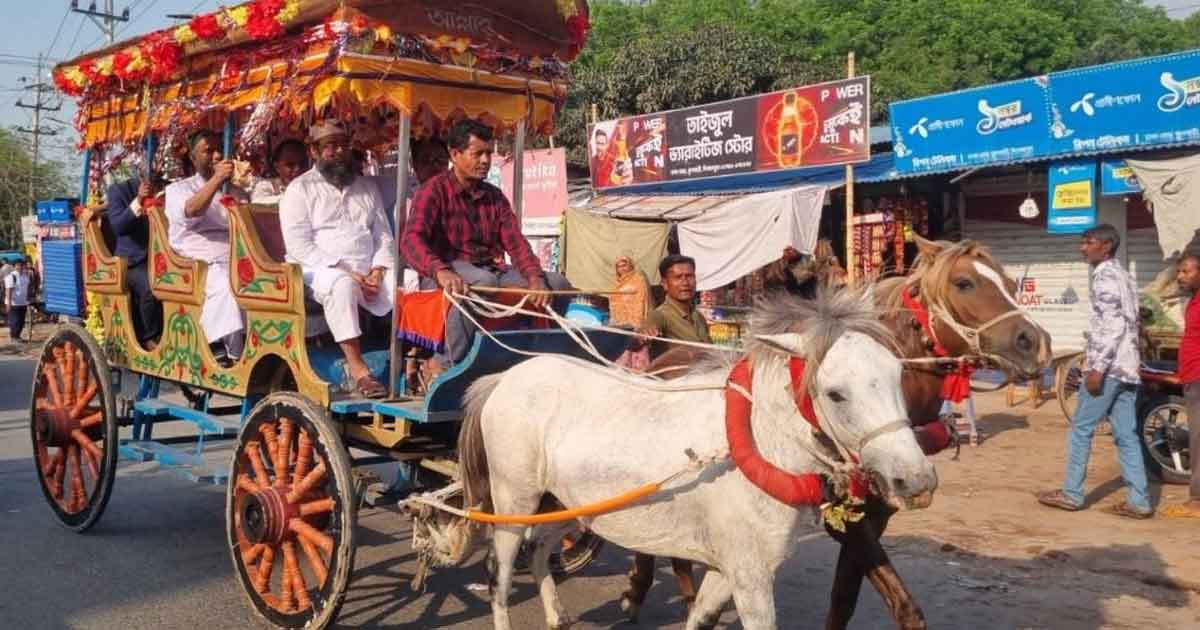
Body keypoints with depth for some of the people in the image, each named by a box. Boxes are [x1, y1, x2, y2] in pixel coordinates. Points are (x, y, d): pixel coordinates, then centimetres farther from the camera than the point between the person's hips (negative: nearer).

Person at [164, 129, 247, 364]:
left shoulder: (238, 193, 29)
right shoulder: (177, 189, 17)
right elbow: (189, 211, -8)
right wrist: (216, 180, -18)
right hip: (196, 265, -4)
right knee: (225, 286, -37)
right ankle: (234, 353, -31)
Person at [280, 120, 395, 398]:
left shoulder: (367, 187, 21)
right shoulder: (300, 189, 6)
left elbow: (384, 236, 17)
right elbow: (299, 246, -6)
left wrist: (378, 270, -4)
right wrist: (344, 270, -15)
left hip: (368, 273, 4)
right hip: (321, 270, -4)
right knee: (342, 285, -38)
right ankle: (357, 367, -35)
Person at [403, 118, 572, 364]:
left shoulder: (494, 196, 16)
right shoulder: (435, 190, -3)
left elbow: (515, 242, 6)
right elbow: (412, 239, -17)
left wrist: (535, 277, -15)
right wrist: (441, 271, -38)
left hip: (489, 268, 6)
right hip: (448, 272, -6)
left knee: (557, 283, -7)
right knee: (483, 281, -39)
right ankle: (452, 365, -33)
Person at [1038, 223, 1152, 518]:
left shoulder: (1104, 276, -11)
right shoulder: (1123, 275, 20)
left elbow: (1113, 325, -20)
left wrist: (1097, 367, -21)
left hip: (1108, 366, -9)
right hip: (1127, 366, 9)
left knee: (1081, 429, 0)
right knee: (1126, 435, 7)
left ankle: (1071, 494, 6)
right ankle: (1139, 501, 6)